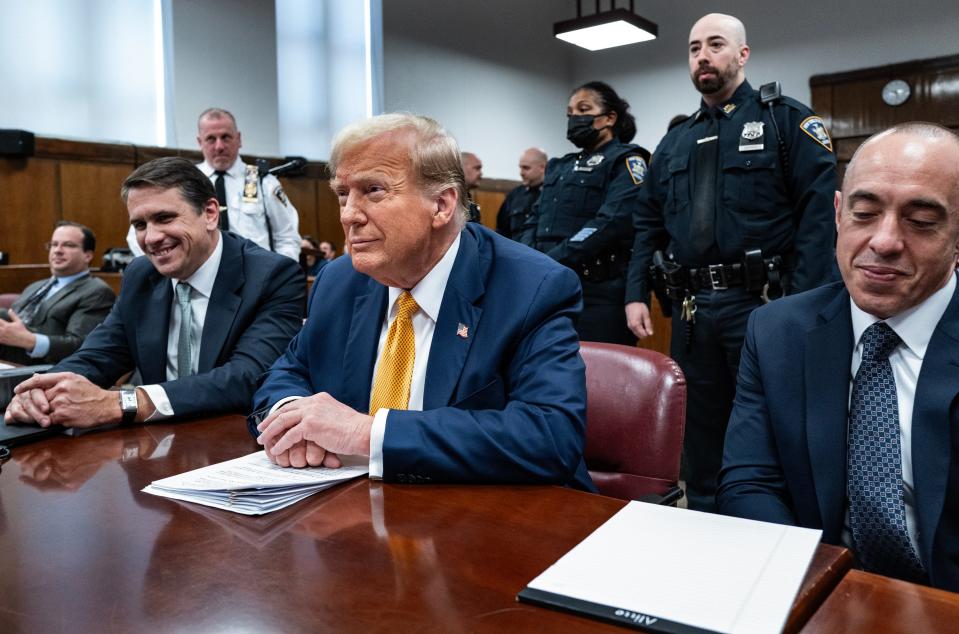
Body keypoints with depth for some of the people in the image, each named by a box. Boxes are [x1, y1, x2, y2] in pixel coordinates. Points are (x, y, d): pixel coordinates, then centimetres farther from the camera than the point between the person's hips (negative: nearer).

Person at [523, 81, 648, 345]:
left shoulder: (625, 161, -1)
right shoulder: (559, 167, 22)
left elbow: (611, 223, -16)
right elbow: (535, 220, 16)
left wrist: (551, 263, -20)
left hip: (598, 295, -7)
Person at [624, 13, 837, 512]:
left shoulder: (787, 121, 0)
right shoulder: (675, 141, 16)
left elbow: (819, 213, -10)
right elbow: (648, 224, 15)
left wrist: (801, 304, -18)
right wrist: (636, 295, 4)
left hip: (761, 303, -5)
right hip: (691, 307, 5)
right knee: (699, 429, 14)